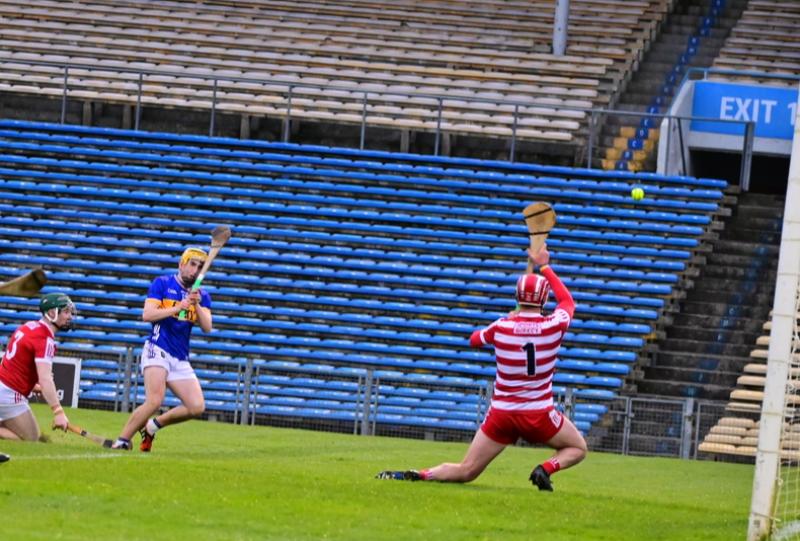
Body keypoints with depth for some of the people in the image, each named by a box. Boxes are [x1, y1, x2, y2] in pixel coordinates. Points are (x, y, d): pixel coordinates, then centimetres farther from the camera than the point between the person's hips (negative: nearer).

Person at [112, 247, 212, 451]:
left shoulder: (202, 295, 13)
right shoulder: (162, 283, 1)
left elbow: (207, 327, 1)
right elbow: (147, 314, -10)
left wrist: (197, 305, -15)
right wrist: (179, 307, -17)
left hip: (181, 359, 5)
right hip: (158, 351, -5)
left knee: (197, 407, -7)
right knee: (154, 401, -25)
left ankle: (153, 425, 14)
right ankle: (122, 441, -15)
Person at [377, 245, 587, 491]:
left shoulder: (501, 327, -5)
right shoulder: (553, 326, -8)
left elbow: (474, 339, 18)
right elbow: (568, 301, 17)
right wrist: (544, 267, 29)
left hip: (501, 414, 2)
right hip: (539, 415, -2)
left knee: (465, 471, 8)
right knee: (577, 449, 21)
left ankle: (413, 476, -14)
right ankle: (546, 469, -9)